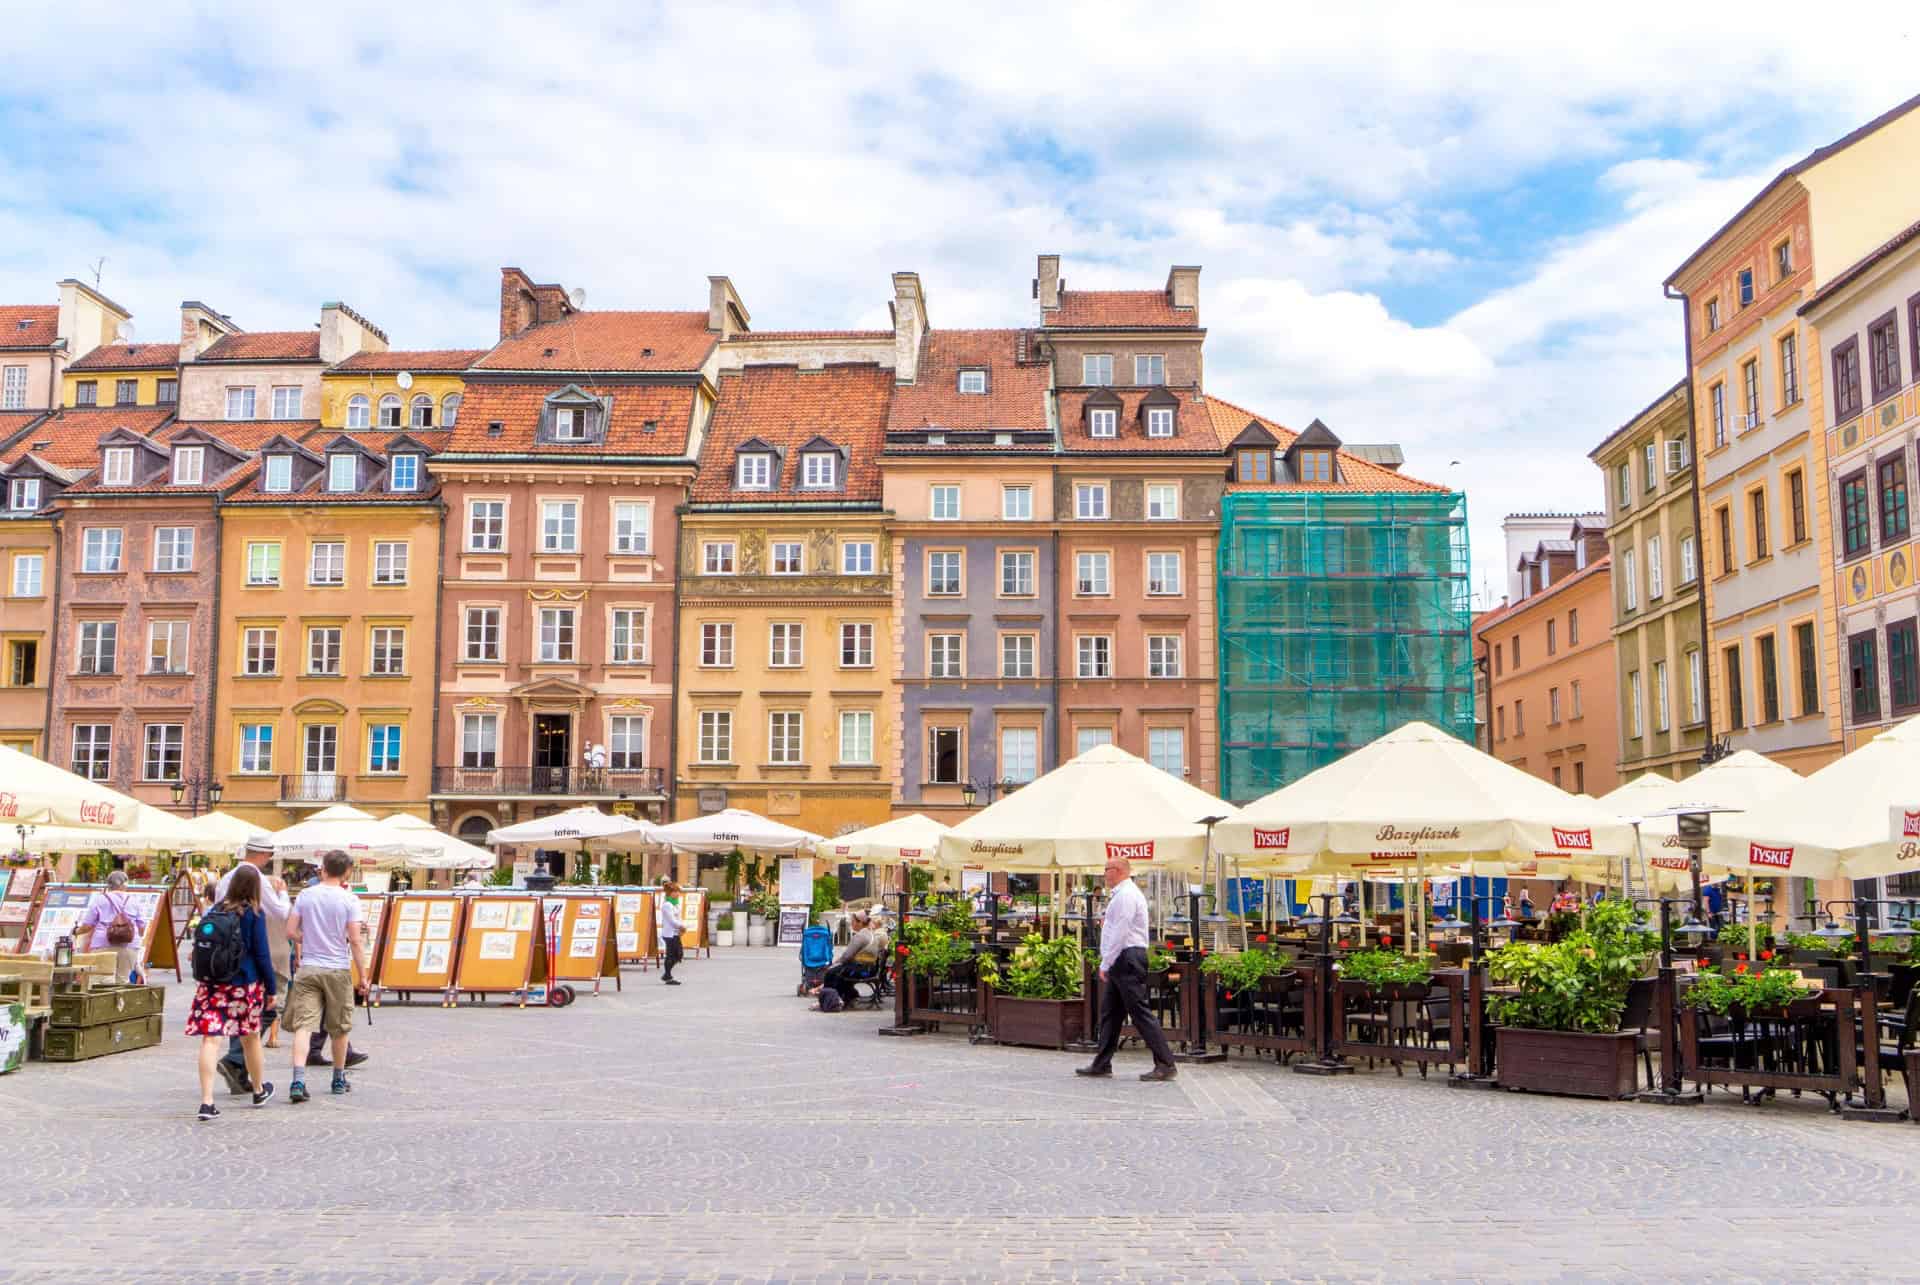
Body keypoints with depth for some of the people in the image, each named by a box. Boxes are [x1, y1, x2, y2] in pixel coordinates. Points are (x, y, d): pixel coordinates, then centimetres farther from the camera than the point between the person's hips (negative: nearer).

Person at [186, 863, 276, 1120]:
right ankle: (259, 1090, 35)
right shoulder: (254, 914, -7)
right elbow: (262, 954, -6)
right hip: (245, 984, -2)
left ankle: (206, 1102, -15)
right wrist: (271, 987, 1)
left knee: (211, 1039, -4)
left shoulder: (215, 910, 4)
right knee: (250, 1037, 16)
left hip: (212, 983, 2)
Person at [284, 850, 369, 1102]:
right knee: (340, 1029, 14)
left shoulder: (306, 895, 2)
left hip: (308, 969, 1)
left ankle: (298, 1081, -19)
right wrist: (363, 974, -4)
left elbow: (291, 932, 1)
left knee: (302, 1026, -3)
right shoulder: (349, 899, -7)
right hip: (338, 969, -1)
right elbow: (355, 940, -10)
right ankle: (339, 1079, 27)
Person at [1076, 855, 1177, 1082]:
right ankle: (1102, 1064, 17)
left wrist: (1106, 964, -18)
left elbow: (1120, 933, -20)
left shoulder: (1126, 895, -15)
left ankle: (1165, 1065, -8)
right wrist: (1106, 922, 10)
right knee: (1109, 1012, 12)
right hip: (1121, 961, 11)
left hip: (1126, 958, -11)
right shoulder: (1120, 894, 18)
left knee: (1140, 1012, -9)